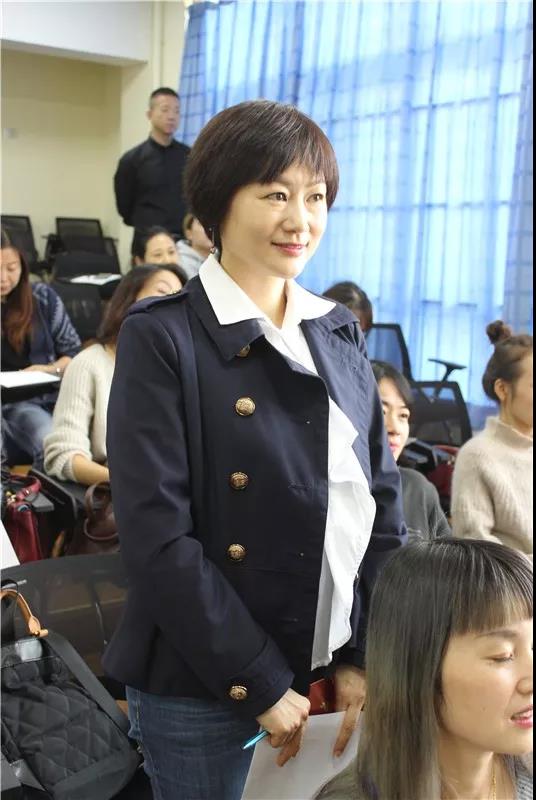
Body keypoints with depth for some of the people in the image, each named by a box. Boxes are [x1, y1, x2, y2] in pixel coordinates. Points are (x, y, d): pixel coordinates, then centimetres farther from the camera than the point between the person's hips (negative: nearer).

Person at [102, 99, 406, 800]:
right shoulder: (161, 339, -11)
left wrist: (364, 657, -3)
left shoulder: (339, 333, 5)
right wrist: (262, 685, -14)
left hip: (333, 676, 5)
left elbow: (383, 503, 4)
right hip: (202, 691, -5)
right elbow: (157, 535, -16)